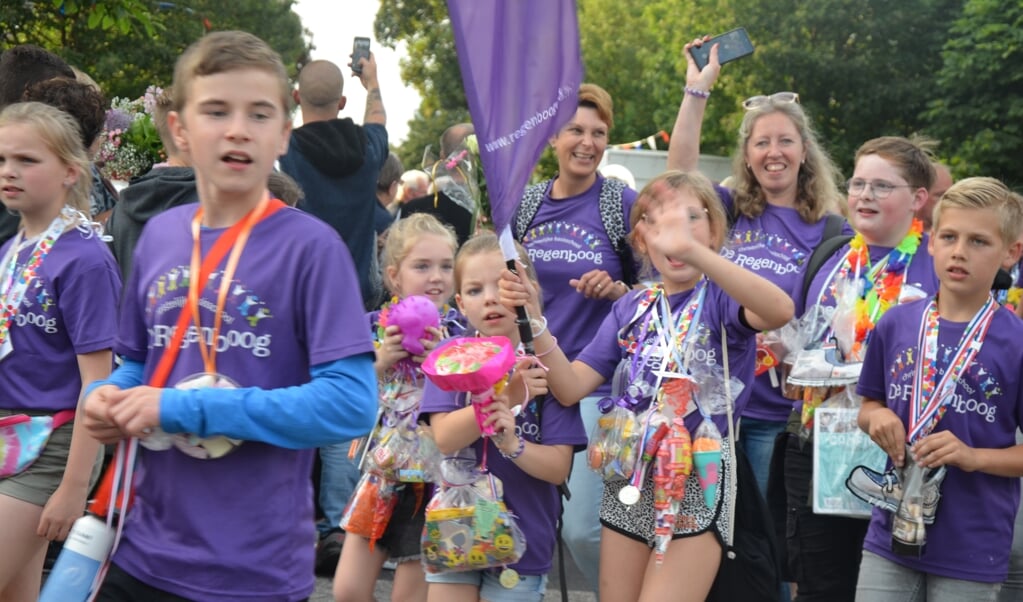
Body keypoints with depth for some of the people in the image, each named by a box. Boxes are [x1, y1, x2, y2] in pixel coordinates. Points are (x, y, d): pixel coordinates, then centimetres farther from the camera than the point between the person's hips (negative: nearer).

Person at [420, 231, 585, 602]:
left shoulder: (547, 365, -6)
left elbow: (558, 468, -8)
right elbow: (444, 439, -16)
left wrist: (512, 445, -28)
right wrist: (507, 396, -30)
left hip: (522, 537, -1)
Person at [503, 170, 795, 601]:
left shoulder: (721, 298, -7)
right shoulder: (631, 308, 8)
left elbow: (781, 311, -32)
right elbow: (571, 388, 1)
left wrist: (692, 249, -44)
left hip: (696, 486, -5)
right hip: (629, 483, 5)